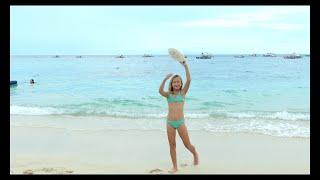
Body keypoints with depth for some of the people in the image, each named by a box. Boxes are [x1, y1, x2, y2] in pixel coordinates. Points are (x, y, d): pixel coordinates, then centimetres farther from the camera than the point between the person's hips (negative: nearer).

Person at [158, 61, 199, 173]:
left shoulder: (183, 92, 2)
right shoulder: (168, 94, 5)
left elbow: (189, 80, -12)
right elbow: (160, 91, -17)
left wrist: (185, 66, -15)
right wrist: (165, 79, -27)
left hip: (180, 122, -2)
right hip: (170, 122, 2)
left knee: (187, 144, 5)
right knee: (172, 145, 7)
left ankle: (195, 154, 38)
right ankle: (175, 167, 20)